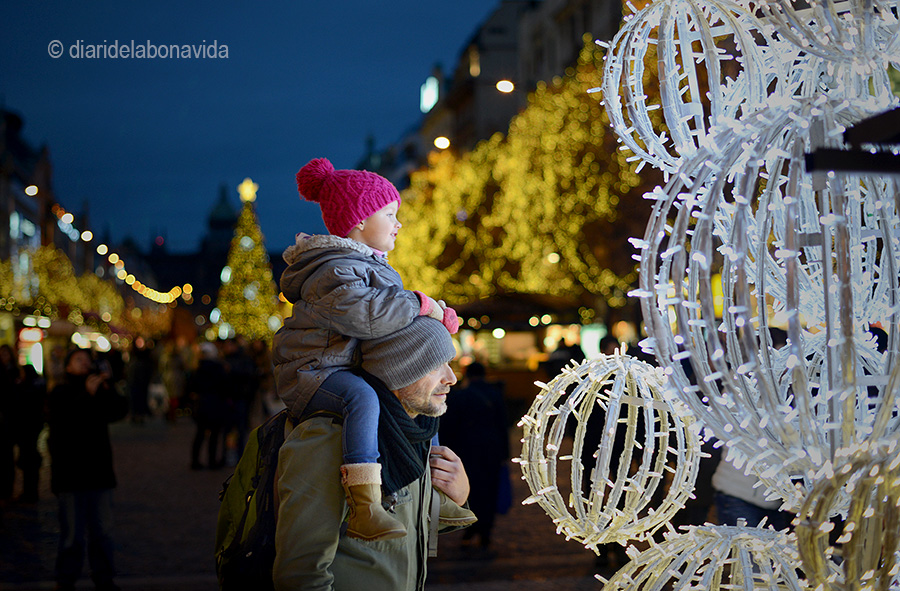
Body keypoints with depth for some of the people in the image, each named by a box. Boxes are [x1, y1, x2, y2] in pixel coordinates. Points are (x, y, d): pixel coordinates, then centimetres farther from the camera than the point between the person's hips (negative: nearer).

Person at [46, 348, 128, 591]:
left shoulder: (100, 392, 14)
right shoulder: (59, 394, 2)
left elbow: (120, 410, -2)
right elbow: (62, 419, -17)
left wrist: (106, 389, -16)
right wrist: (87, 395, -22)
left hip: (99, 472, 4)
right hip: (70, 474, -4)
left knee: (102, 530, 5)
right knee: (72, 533, -2)